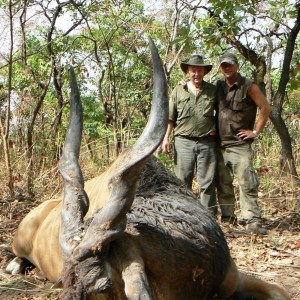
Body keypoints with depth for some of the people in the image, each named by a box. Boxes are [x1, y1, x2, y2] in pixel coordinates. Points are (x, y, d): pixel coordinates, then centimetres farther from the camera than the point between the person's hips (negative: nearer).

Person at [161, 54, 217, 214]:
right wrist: (166, 138, 2)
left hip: (207, 142, 0)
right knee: (182, 181, 4)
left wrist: (216, 128, 6)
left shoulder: (212, 90, 8)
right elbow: (170, 117, 8)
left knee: (207, 181, 4)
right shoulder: (178, 90, 7)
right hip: (183, 141, 0)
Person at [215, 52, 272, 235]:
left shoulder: (248, 86, -4)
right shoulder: (218, 86, 11)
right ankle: (227, 217, 21)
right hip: (220, 144, 5)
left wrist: (255, 132, -7)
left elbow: (266, 108, -6)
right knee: (223, 183, 10)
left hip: (240, 144, -5)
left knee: (247, 183, -8)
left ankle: (252, 221, -6)